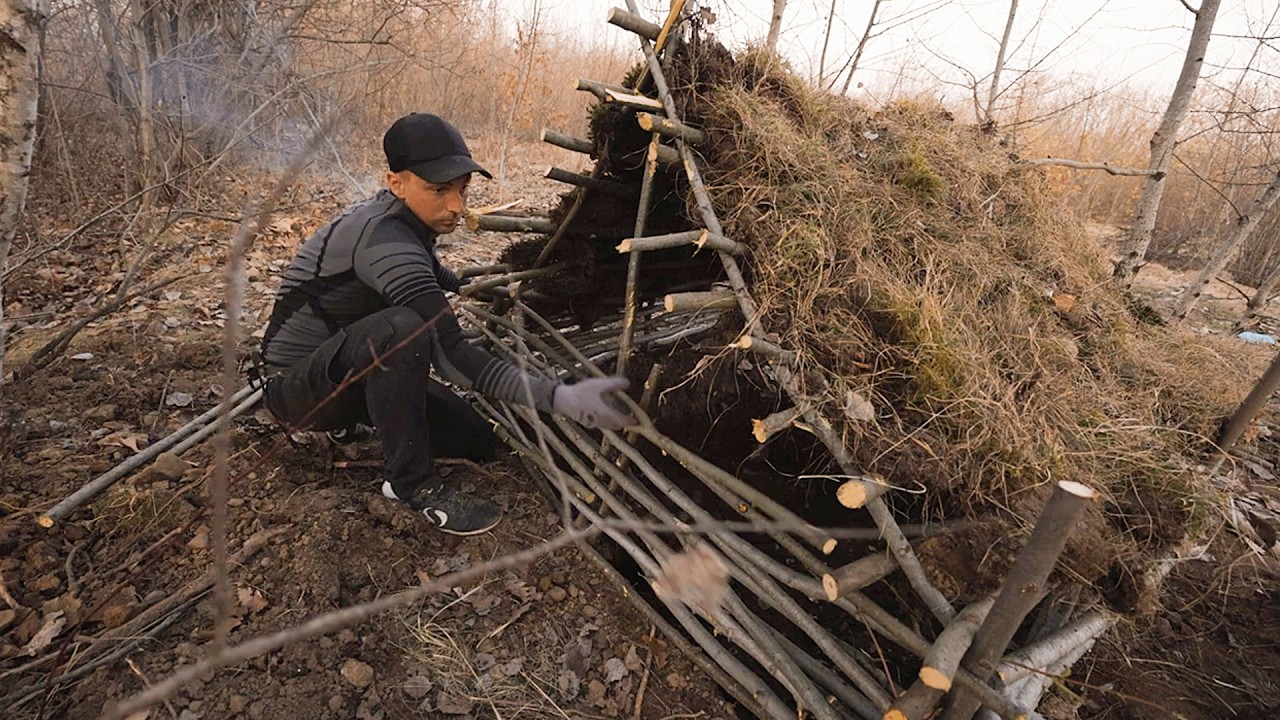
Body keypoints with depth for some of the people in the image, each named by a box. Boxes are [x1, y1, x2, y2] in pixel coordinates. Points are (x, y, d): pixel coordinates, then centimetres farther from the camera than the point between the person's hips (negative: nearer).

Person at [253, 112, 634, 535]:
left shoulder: (403, 220, -1)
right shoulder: (385, 239, -30)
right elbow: (450, 355, -39)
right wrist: (561, 399, -46)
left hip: (351, 373, 9)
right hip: (295, 387, -8)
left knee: (475, 442, 0)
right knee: (402, 328, -39)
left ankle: (348, 420, 17)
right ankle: (413, 482, -21)